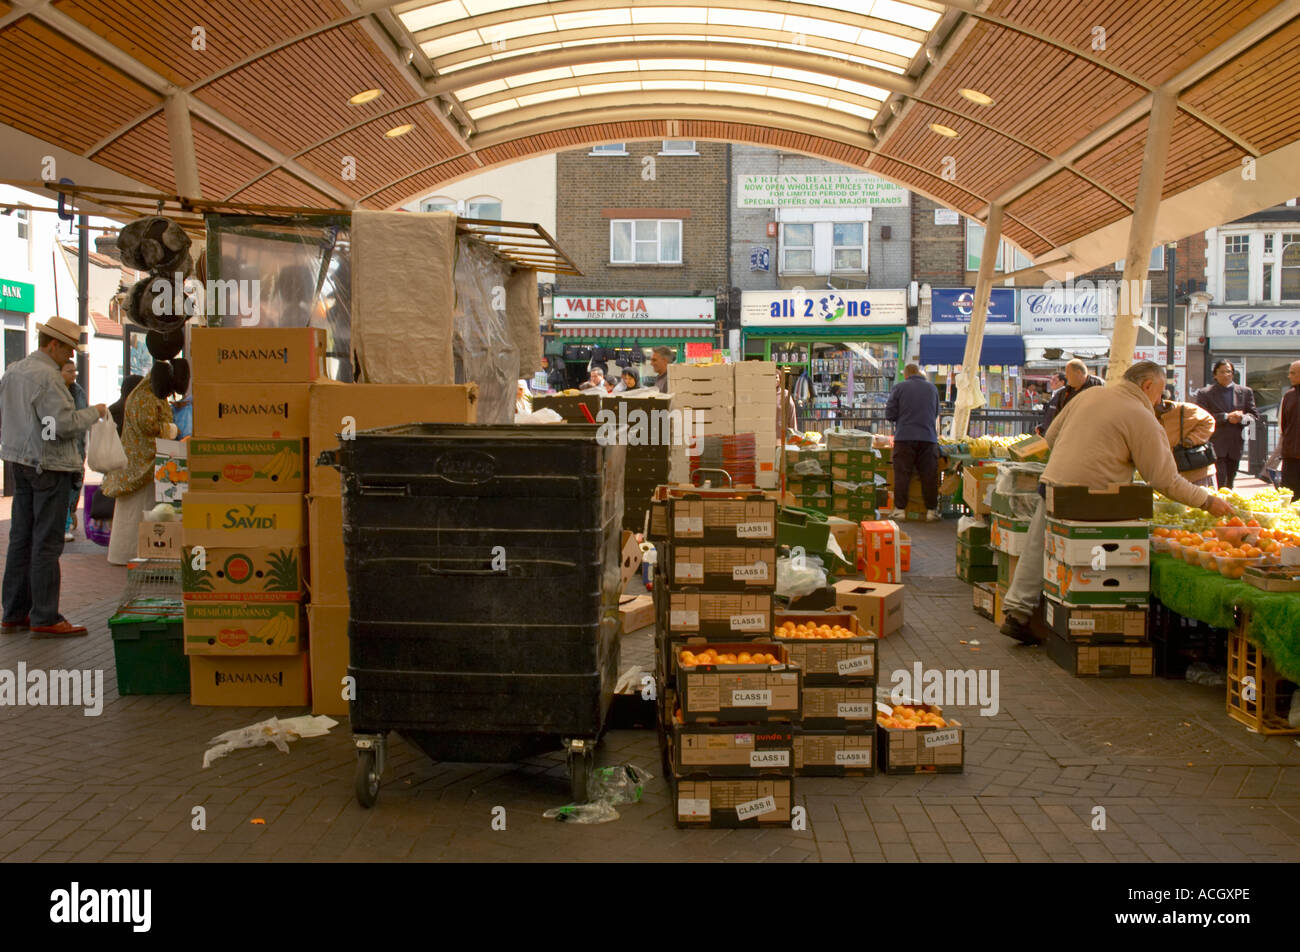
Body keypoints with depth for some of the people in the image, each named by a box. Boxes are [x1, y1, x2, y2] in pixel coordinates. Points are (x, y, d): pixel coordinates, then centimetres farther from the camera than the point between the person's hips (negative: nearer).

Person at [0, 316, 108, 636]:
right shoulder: (47, 376, -17)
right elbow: (65, 425, -22)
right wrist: (94, 412, -7)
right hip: (49, 466, -9)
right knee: (47, 541, -5)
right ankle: (45, 617, -1)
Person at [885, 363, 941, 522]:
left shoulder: (899, 388, -1)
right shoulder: (932, 388, 9)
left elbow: (889, 414, -1)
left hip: (904, 437, -2)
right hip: (928, 437, 2)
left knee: (902, 474, 3)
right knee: (929, 475, 6)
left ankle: (900, 509, 3)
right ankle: (931, 510, 8)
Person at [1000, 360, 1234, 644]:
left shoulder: (1089, 394, 14)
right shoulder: (1142, 419, -4)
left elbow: (1051, 436, 21)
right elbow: (1165, 480, -4)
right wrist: (1207, 501, 6)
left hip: (1051, 483, 6)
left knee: (1036, 552, 10)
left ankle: (1018, 611, 11)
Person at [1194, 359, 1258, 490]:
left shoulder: (1246, 392, 12)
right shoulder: (1204, 393, 1)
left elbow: (1254, 415, 11)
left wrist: (1241, 418, -11)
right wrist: (1226, 417, -16)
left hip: (1236, 445, 4)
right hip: (1215, 444, -4)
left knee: (1229, 483, 11)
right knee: (1220, 484, -11)